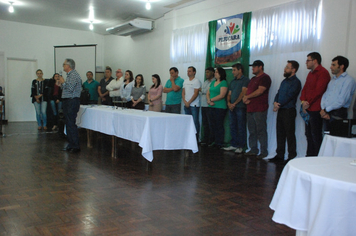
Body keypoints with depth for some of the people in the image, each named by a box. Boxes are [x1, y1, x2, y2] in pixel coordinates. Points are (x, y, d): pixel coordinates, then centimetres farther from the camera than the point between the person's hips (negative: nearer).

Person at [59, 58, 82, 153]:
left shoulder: (74, 75, -12)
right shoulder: (70, 75, 19)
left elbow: (70, 88, -22)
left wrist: (63, 82, -9)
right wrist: (62, 83, 11)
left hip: (72, 102, -10)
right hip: (67, 101, 10)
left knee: (71, 124, -10)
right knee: (68, 124, 12)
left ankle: (75, 146, -6)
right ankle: (71, 144, 19)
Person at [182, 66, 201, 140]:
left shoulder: (196, 81, -6)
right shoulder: (185, 81, 15)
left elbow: (196, 94, -12)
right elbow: (183, 92, 14)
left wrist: (189, 102, -12)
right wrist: (185, 101, -1)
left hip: (194, 105, -7)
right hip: (186, 105, 7)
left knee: (195, 122, -5)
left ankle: (196, 138, 1)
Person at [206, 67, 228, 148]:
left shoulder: (223, 83, -6)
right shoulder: (213, 83, 17)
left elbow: (222, 95, -15)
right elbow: (208, 93, 14)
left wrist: (211, 100, -9)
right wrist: (209, 101, -6)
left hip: (220, 107, -8)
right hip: (211, 107, 8)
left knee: (219, 126, -3)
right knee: (212, 125, 10)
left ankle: (220, 143, 5)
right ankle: (215, 141, 19)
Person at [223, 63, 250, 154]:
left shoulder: (245, 80, -2)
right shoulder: (233, 82, 21)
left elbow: (243, 93, -12)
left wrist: (234, 104, -13)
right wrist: (228, 102, 0)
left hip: (240, 107, -7)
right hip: (232, 107, 7)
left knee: (241, 128, -4)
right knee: (232, 127, 9)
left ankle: (241, 147, -1)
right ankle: (233, 145, 17)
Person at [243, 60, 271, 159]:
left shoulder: (265, 78, -5)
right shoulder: (253, 79, 23)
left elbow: (260, 91, -15)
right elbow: (247, 91, 20)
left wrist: (247, 97, -7)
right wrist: (245, 98, -2)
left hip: (260, 109, -9)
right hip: (250, 109, 9)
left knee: (261, 131, -6)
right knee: (252, 131, 10)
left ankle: (264, 151, 0)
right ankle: (253, 150, 18)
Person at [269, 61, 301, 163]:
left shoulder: (296, 82, -8)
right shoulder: (284, 81, 18)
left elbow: (289, 97, -16)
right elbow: (278, 94, 14)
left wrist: (279, 105, -13)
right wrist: (275, 103, -4)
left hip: (289, 111, -8)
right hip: (280, 111, 8)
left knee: (290, 134, -3)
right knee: (280, 134, 11)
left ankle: (292, 157, 4)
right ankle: (280, 155, 19)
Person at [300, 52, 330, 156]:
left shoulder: (323, 73, -9)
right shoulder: (310, 73, 20)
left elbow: (318, 91, -17)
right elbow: (305, 89, 15)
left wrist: (308, 103, -11)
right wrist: (303, 101, -2)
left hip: (316, 110, -9)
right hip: (307, 109, 9)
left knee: (316, 135, -6)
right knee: (309, 134, 13)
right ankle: (309, 156, 21)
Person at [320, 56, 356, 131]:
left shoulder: (349, 80, -6)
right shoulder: (333, 79, 20)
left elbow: (341, 101, -15)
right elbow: (325, 95, 13)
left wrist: (326, 110, -8)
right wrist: (323, 109, -4)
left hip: (338, 114, -7)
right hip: (326, 113, 7)